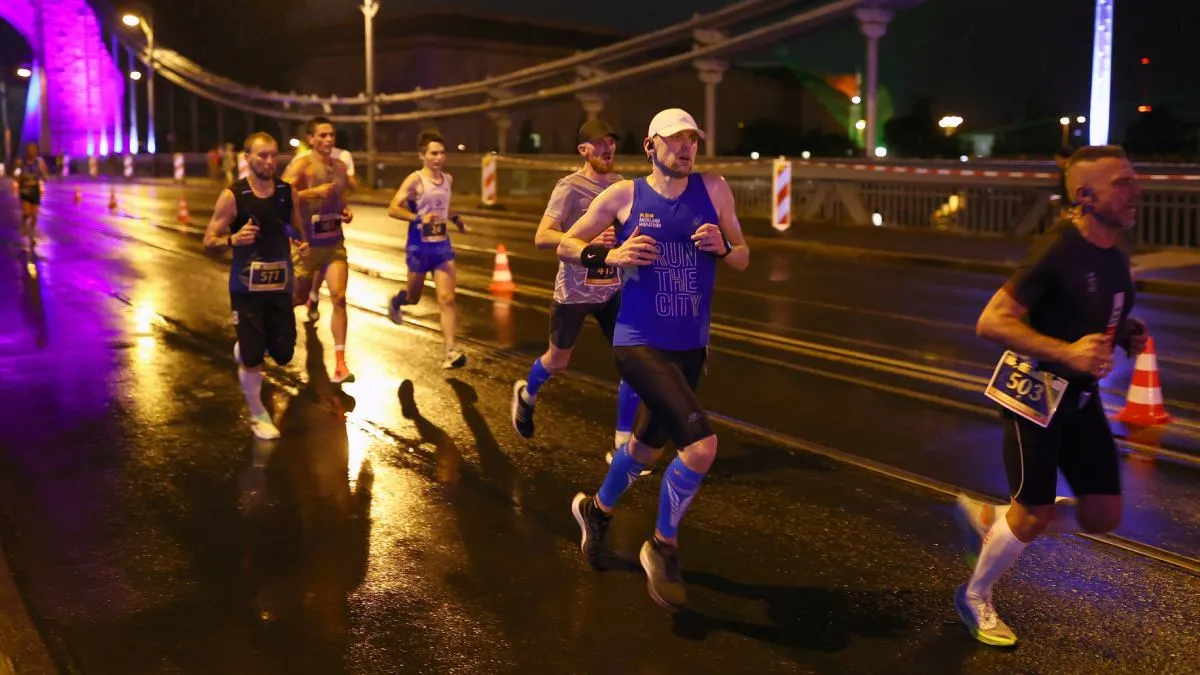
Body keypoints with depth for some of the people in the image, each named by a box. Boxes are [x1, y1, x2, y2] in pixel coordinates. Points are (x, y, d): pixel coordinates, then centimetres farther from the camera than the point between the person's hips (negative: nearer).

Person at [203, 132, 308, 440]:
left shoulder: (288, 192, 0)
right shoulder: (232, 196, -12)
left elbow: (298, 231, 14)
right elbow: (209, 240, -8)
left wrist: (303, 244, -9)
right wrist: (234, 239, -29)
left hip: (280, 286, 4)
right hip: (246, 288, -4)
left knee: (283, 354, 8)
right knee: (252, 359, -2)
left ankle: (245, 347, 42)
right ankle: (258, 416, 21)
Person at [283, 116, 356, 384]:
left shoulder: (340, 167, 7)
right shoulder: (301, 165, -12)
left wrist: (346, 212, 5)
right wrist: (313, 192, -28)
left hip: (335, 241, 4)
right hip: (307, 242, -4)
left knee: (339, 298, -9)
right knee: (297, 298, 11)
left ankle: (340, 364, -6)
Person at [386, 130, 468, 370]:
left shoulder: (448, 179, 6)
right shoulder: (415, 180, -12)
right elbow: (393, 209, -18)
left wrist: (455, 218, 8)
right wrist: (419, 218, -31)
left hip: (442, 244, 4)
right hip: (419, 246, -4)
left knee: (447, 299, -6)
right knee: (413, 297, 14)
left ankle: (451, 352, -7)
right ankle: (396, 301, 51)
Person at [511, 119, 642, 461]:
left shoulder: (620, 184, 4)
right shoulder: (570, 187, -15)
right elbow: (542, 237, -23)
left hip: (613, 289, 5)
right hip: (574, 291, -5)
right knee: (558, 361, 14)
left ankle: (622, 445, 6)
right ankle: (527, 394, 48)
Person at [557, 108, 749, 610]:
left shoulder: (714, 190, 3)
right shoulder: (623, 195, -4)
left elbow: (743, 259, 10)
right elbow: (565, 246, 5)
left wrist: (722, 247, -12)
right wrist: (609, 256, -14)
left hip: (690, 347, 5)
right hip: (639, 343, -5)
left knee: (649, 446, 22)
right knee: (701, 443, -21)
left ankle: (596, 510, 52)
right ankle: (663, 547, 3)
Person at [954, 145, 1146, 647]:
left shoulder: (1114, 253, 4)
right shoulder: (1058, 249, -22)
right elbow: (991, 322, -26)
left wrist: (1128, 335, 2)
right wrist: (1066, 353, -33)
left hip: (1081, 395, 8)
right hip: (1035, 393, -8)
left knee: (1104, 513, 8)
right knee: (1033, 515, 1)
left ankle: (987, 519, 27)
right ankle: (975, 597, 26)